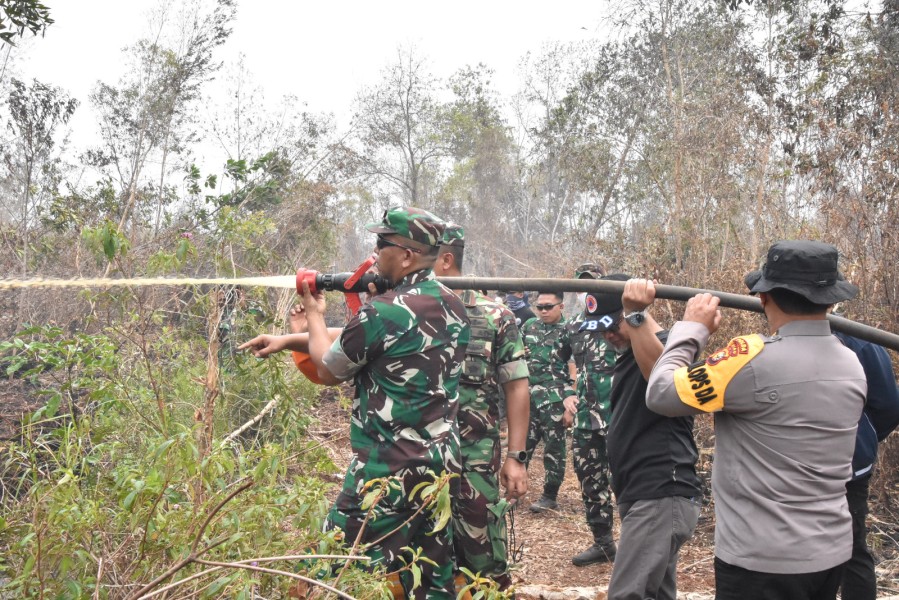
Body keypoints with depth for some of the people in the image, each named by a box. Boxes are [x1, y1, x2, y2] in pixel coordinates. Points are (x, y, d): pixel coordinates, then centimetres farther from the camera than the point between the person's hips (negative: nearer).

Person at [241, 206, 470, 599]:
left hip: (388, 471, -8)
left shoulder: (384, 313, -17)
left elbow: (327, 370, 1)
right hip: (443, 465, 8)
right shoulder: (453, 305, 8)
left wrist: (313, 316, 17)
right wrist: (288, 340, 16)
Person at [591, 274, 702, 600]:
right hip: (644, 497, 11)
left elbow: (658, 369, -38)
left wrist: (636, 315, -50)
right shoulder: (629, 354, 19)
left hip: (663, 497, -11)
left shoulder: (668, 345, -13)